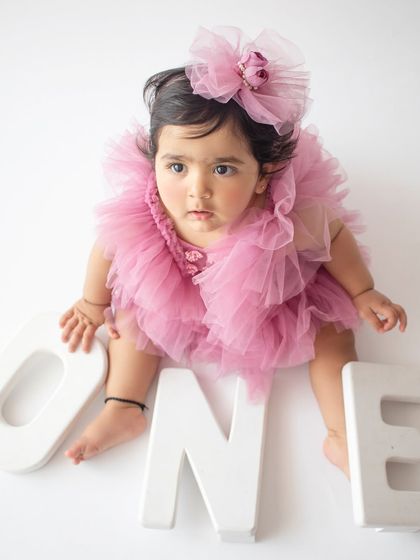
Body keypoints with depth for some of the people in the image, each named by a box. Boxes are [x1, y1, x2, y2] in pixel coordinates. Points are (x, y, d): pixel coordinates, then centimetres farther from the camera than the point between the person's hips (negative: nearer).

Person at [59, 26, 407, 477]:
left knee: (331, 330, -7)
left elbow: (335, 235, -19)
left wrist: (363, 293, -3)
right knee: (133, 312, -5)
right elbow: (107, 250, -14)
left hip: (278, 304, -1)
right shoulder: (138, 214, -38)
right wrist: (93, 304, 5)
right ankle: (123, 410, 7)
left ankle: (343, 439, 7)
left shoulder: (286, 219, -43)